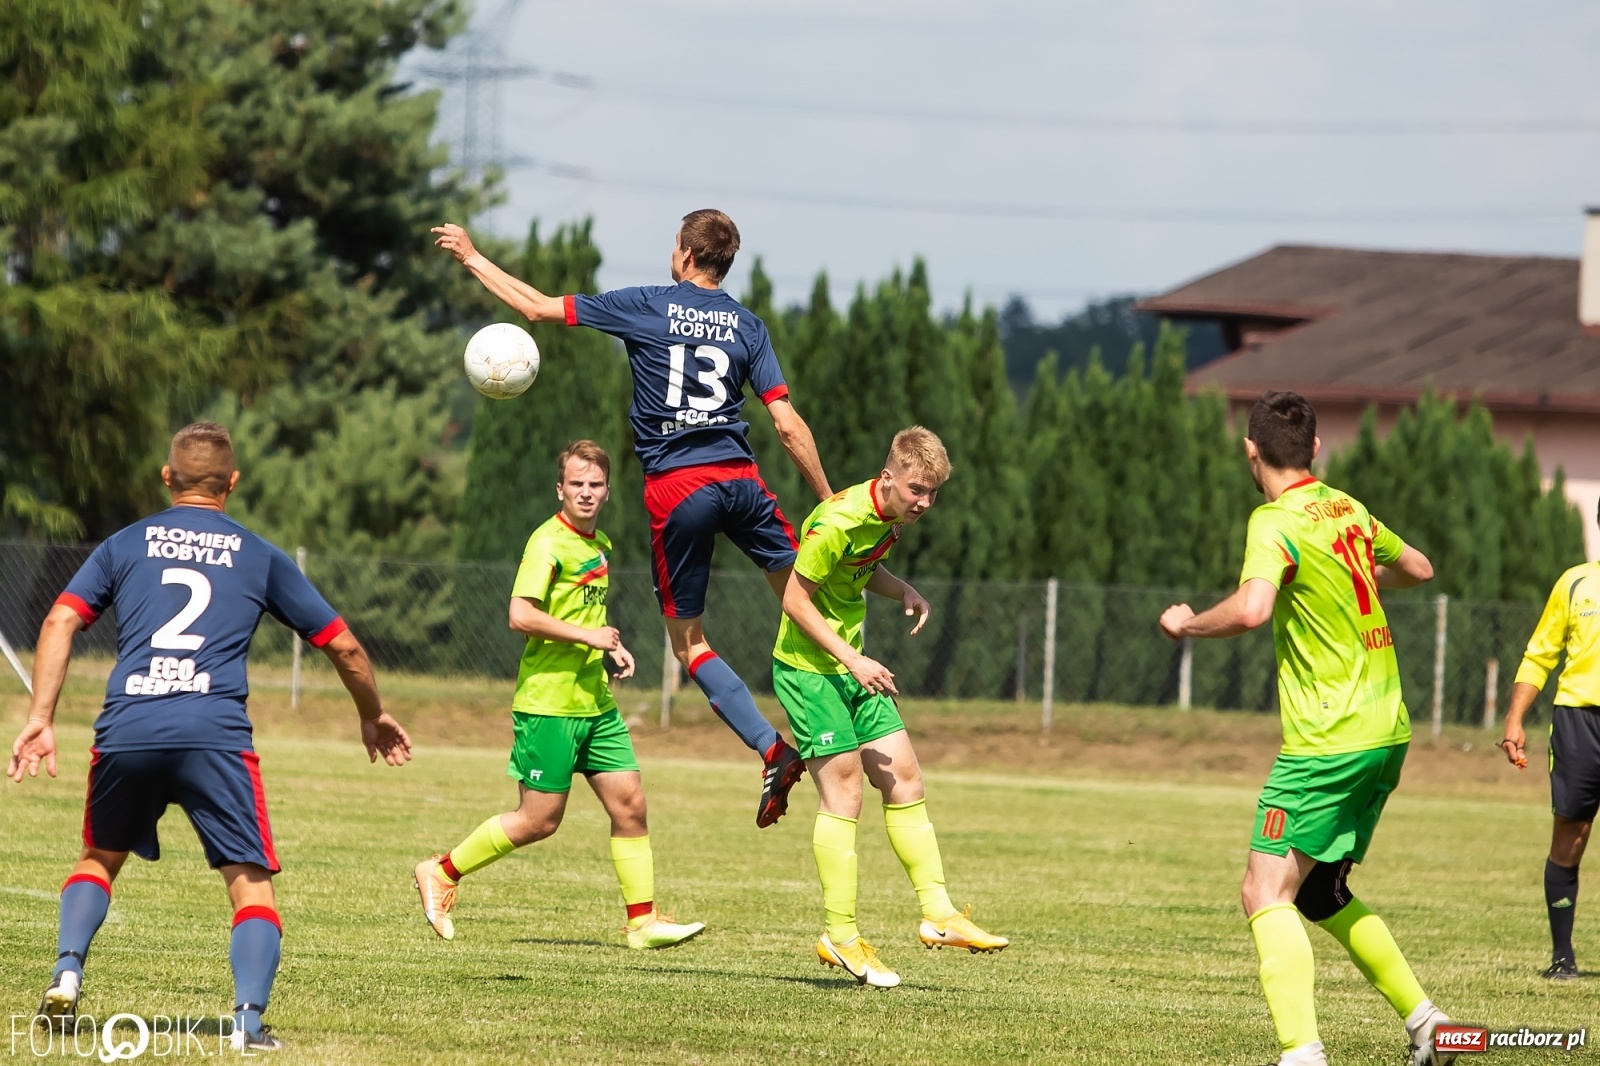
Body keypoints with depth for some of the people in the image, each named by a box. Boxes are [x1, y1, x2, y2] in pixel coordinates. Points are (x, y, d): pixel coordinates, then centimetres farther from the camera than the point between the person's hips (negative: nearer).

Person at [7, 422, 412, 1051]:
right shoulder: (259, 557, 17)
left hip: (126, 732, 2)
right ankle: (249, 1018, -16)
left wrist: (40, 719, 3)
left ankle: (66, 975, 5)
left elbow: (61, 622, 5)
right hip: (216, 733, -2)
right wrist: (374, 717, 36)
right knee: (252, 882, 4)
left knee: (100, 858, 25)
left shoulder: (125, 545, 18)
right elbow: (342, 646, 20)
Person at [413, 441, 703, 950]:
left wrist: (612, 647, 13)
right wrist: (587, 635, -20)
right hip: (548, 702, -8)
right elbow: (521, 615, -23)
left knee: (630, 803, 3)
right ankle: (441, 872, 12)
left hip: (595, 701, 8)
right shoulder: (548, 542, -13)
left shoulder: (601, 546, 14)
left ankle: (643, 920, 9)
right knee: (539, 820, -3)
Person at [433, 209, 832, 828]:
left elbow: (537, 307, 4)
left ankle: (771, 750, -7)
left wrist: (471, 257, 16)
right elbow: (787, 425, 3)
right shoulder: (747, 326, 8)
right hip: (738, 476, 2)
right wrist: (827, 499, 11)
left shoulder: (648, 307, 1)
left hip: (675, 487, -2)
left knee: (688, 639, 7)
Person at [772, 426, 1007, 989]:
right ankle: (842, 937, -4)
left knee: (905, 782, 5)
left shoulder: (891, 517, 4)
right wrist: (853, 661, -21)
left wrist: (904, 591, 0)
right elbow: (796, 599, -19)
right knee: (843, 794, -9)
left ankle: (939, 915, 7)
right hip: (808, 670, -9)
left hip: (853, 669, 9)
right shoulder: (839, 521, -23)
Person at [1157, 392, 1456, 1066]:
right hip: (1388, 730, 8)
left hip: (1328, 740, -8)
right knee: (1322, 893, 21)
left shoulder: (1276, 523, -13)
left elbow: (1251, 610, -30)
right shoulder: (1348, 509, 11)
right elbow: (1418, 568, 26)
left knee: (1266, 894, -11)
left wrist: (1187, 624, -11)